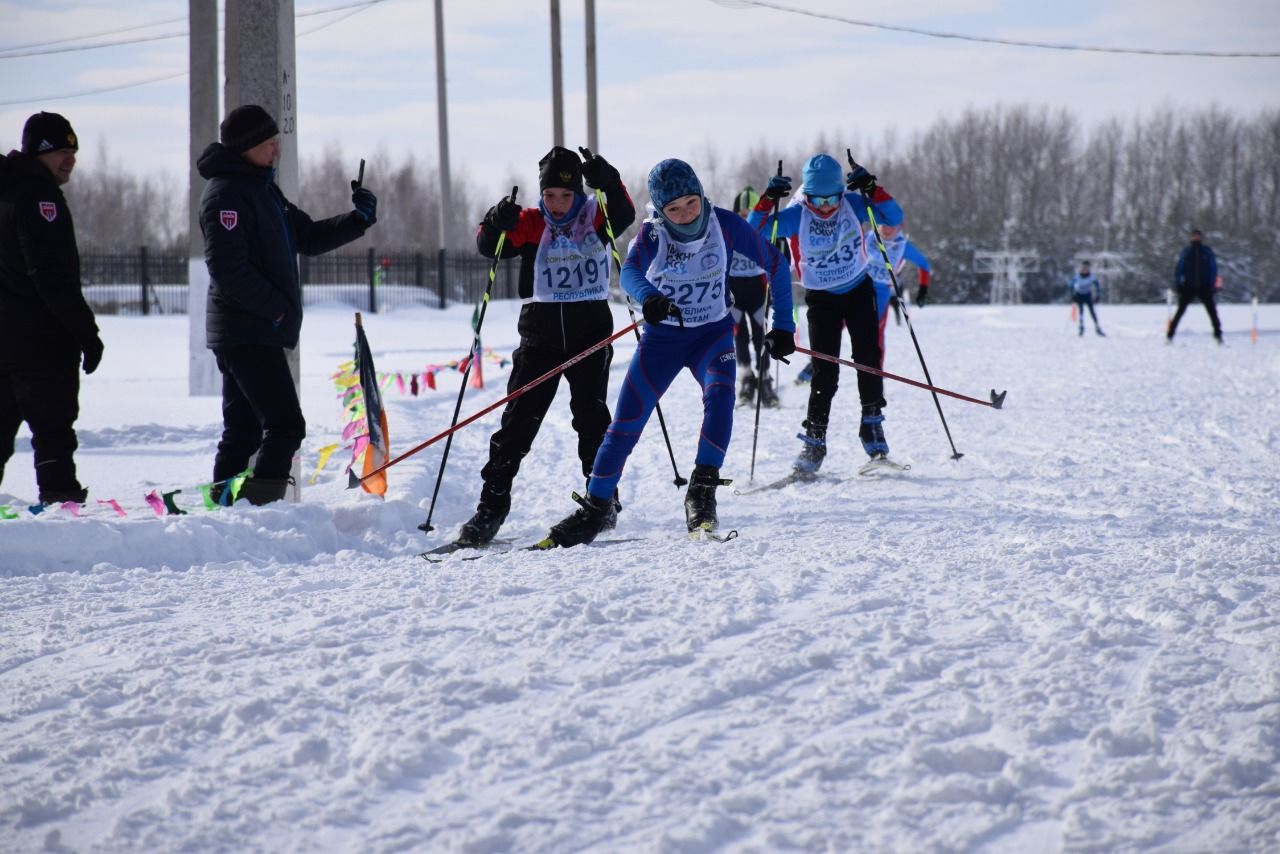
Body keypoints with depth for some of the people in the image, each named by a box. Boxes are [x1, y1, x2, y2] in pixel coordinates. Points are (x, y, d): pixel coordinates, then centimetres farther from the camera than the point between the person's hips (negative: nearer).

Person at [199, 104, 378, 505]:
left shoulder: (263, 189, 19)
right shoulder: (227, 193, -13)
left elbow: (308, 238, 23)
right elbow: (227, 268, -21)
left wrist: (358, 220, 9)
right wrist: (275, 306, -18)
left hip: (259, 332, 10)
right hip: (247, 332, -10)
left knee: (242, 432, 12)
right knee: (285, 426, -16)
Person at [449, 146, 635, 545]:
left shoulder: (595, 218, 0)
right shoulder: (531, 224, 1)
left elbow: (624, 215, -19)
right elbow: (489, 246, -9)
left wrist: (608, 182, -36)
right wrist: (496, 224, -31)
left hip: (590, 331, -1)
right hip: (541, 331, 1)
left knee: (591, 416, -8)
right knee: (518, 420, -2)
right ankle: (492, 504, 2)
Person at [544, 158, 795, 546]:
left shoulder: (726, 226, -14)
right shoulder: (652, 234, -15)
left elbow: (775, 266, -1)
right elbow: (630, 272, -35)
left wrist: (783, 326, 1)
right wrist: (648, 296, -57)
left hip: (713, 334, 0)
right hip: (662, 336, 0)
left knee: (720, 392, -31)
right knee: (626, 421, -4)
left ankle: (702, 493, -30)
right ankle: (594, 509, 10)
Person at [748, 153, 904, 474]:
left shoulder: (853, 205, -11)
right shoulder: (797, 216, -14)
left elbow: (894, 218, -17)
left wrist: (871, 189, -29)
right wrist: (768, 200, -31)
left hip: (859, 291, 1)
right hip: (821, 299, -1)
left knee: (867, 358, -8)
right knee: (825, 370, -7)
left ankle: (872, 421, 6)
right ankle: (814, 439, -3)